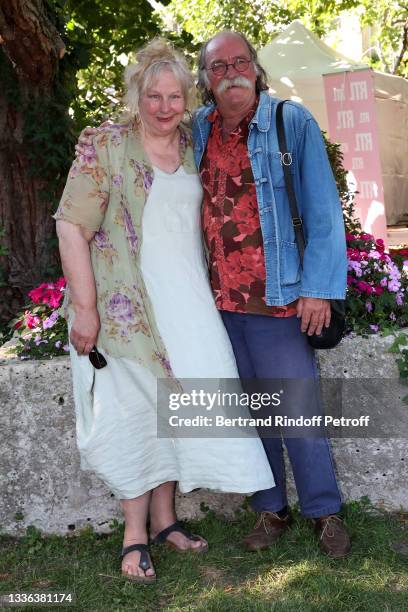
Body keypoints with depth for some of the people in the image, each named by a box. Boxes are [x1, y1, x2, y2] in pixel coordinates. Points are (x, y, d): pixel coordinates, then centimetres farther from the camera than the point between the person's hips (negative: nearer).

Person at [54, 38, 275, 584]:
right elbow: (72, 227, -11)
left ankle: (164, 519, 26)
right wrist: (84, 307, -17)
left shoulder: (192, 146, 9)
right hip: (127, 306, -4)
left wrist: (205, 292, 13)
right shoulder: (107, 145, -6)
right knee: (135, 408, 2)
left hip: (187, 302, 5)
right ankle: (135, 534, 17)